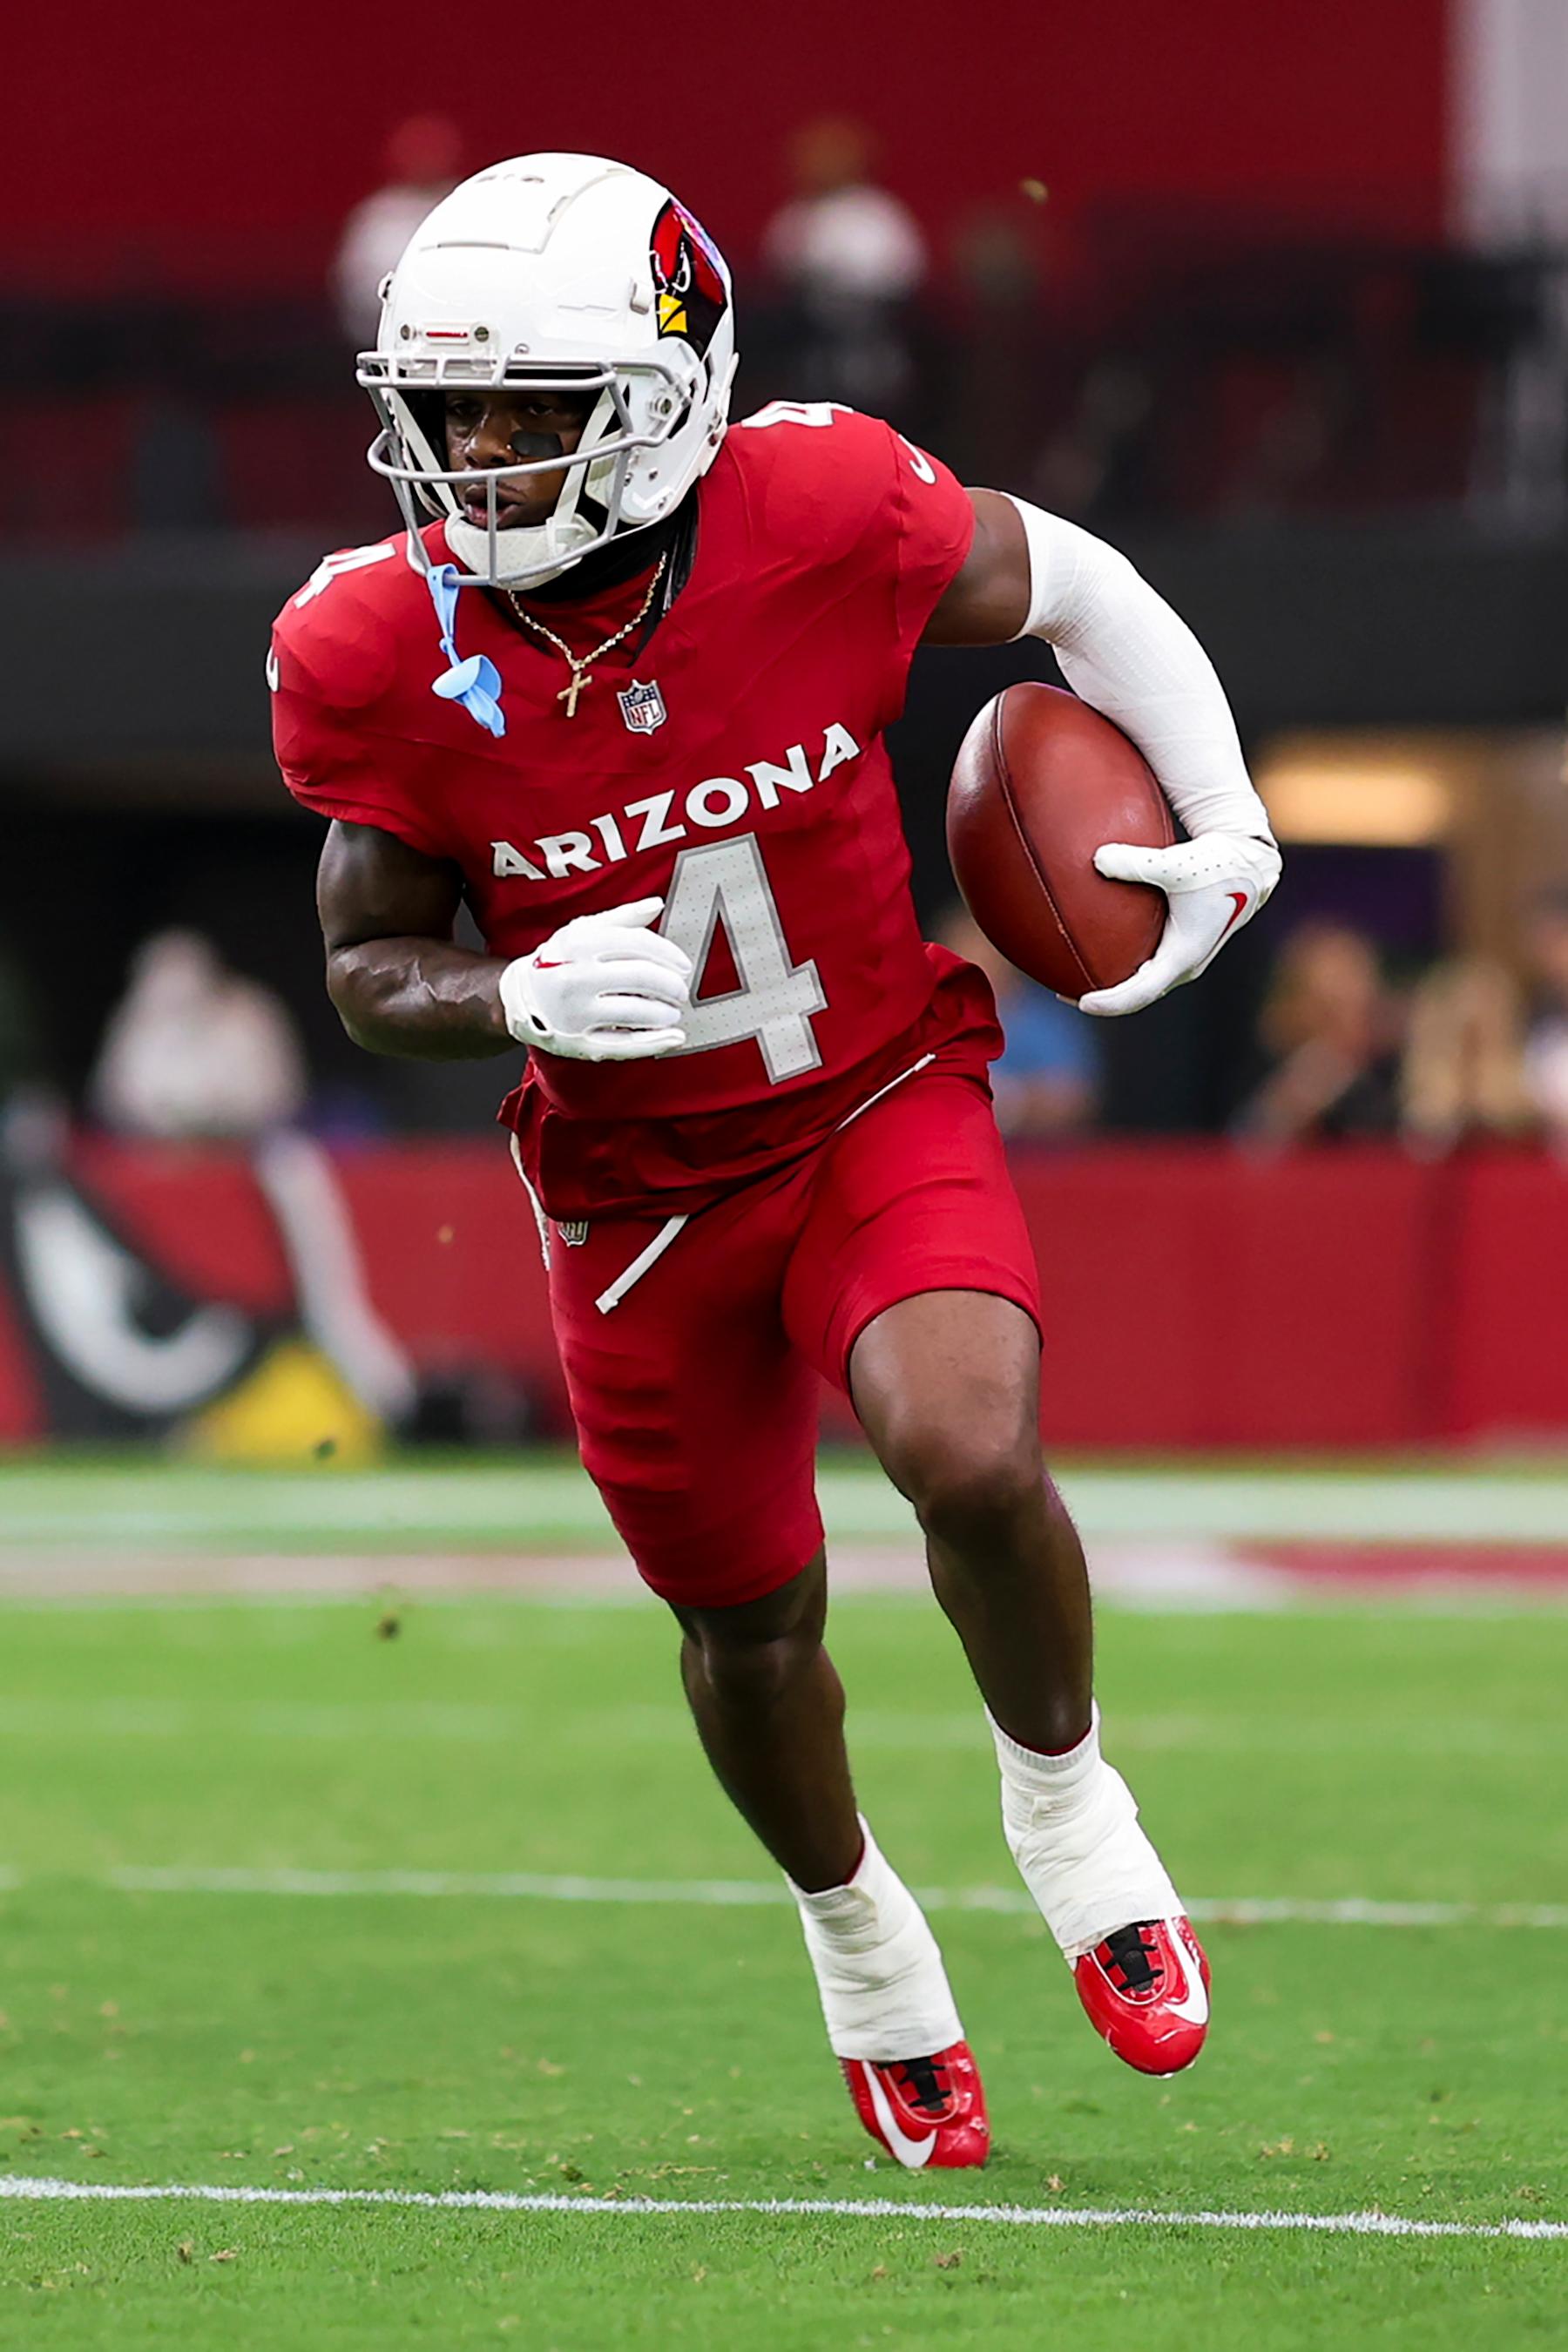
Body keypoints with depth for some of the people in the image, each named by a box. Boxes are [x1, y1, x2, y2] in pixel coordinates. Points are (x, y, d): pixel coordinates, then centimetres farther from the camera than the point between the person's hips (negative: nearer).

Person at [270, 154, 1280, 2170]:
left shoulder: (824, 514, -21)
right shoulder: (384, 650, -18)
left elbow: (1076, 594, -2)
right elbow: (369, 967, -5)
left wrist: (1229, 836, -12)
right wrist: (522, 999, -27)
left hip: (880, 1108, -2)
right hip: (634, 1184, 2)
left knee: (971, 1458, -28)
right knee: (748, 1623, 13)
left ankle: (1058, 1782, 4)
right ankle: (852, 1922, 46)